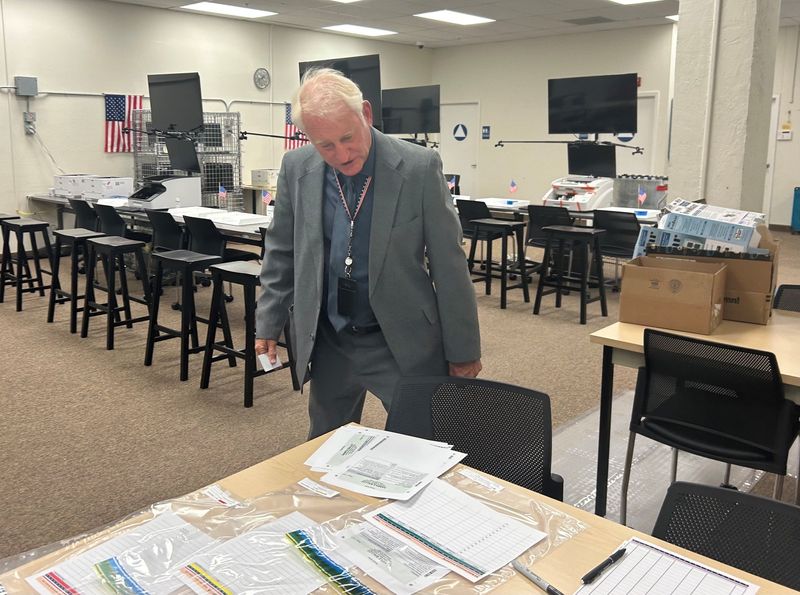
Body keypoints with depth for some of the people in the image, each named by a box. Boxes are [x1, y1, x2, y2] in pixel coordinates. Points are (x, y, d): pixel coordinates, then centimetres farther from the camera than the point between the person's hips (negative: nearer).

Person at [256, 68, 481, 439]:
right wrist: (269, 323, 9)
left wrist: (463, 350, -4)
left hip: (404, 343, -3)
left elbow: (448, 264, -9)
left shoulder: (419, 167, -14)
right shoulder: (297, 168, -4)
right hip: (327, 342, 4)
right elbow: (282, 251, 8)